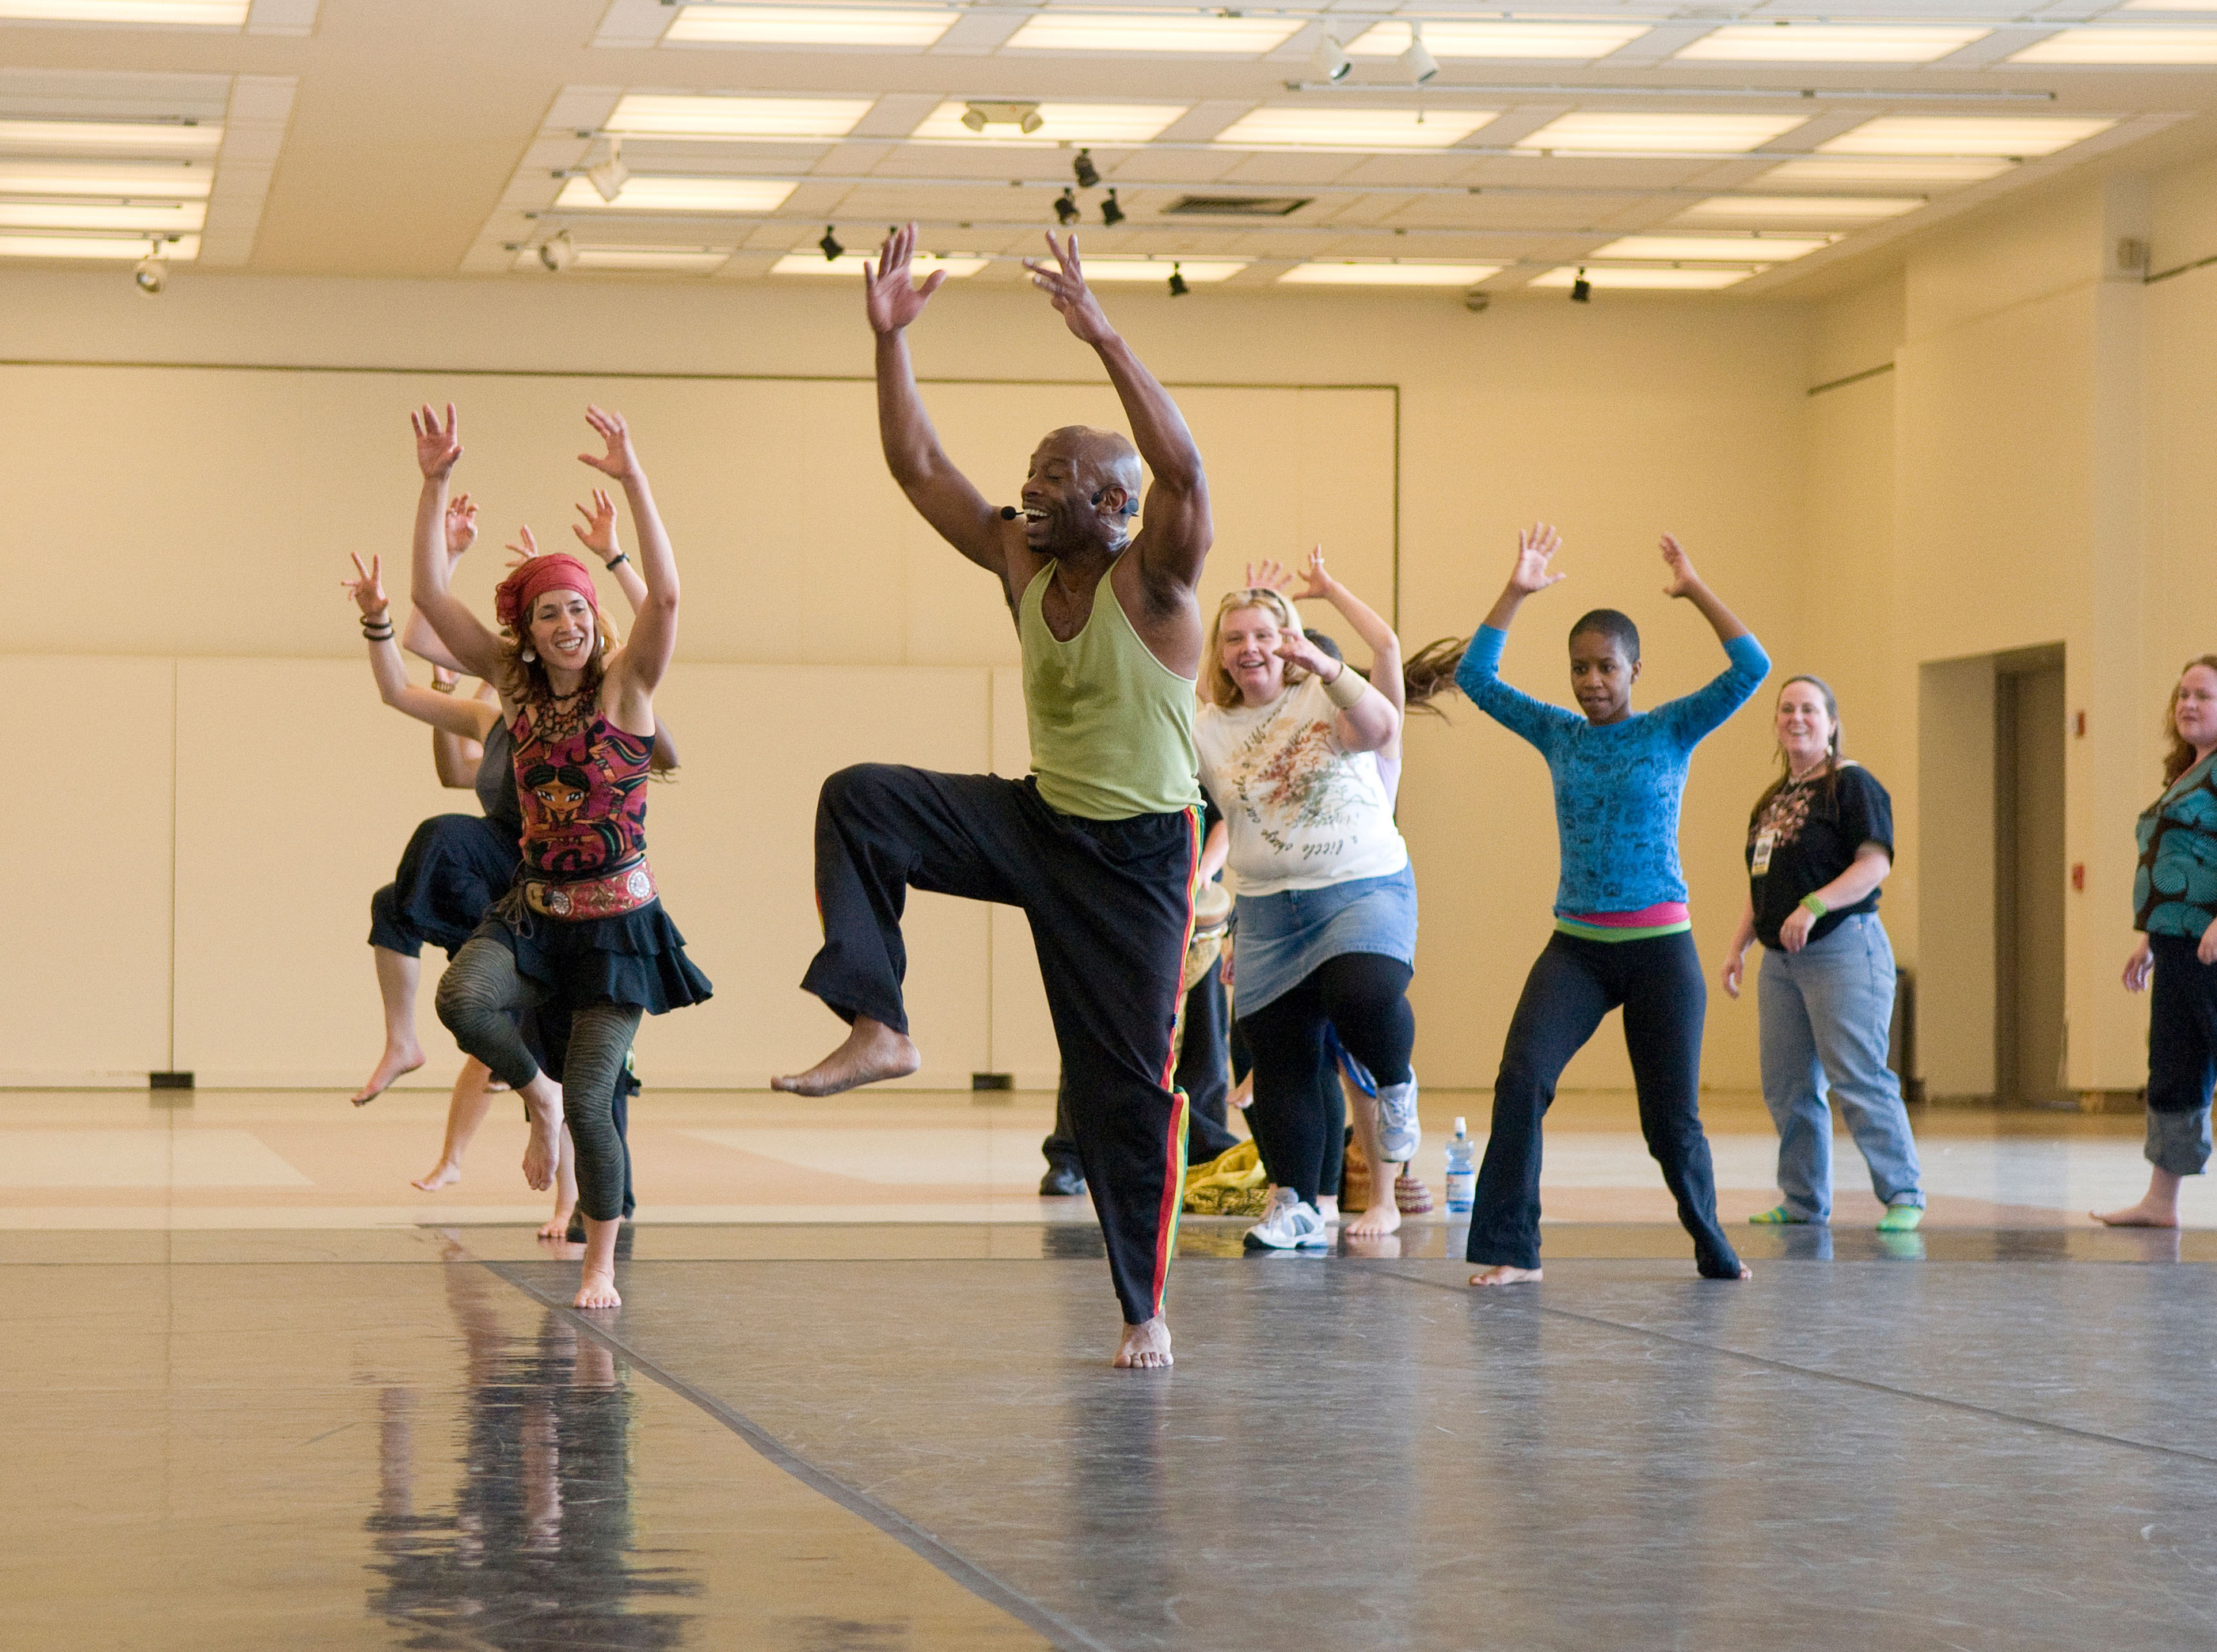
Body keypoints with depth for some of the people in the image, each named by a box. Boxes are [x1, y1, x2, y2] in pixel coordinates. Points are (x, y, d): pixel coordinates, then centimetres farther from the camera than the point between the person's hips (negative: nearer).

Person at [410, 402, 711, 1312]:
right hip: (532, 910, 3)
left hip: (617, 919, -3)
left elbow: (665, 595, -23)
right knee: (461, 999, -29)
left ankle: (600, 1265, 15)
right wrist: (434, 487, -11)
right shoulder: (516, 688, 5)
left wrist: (633, 480, -29)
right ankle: (535, 1094, 2)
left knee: (590, 1102, -6)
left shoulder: (624, 685, -5)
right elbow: (431, 596, -1)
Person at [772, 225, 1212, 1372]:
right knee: (859, 801, -13)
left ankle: (1146, 1310, 8)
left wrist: (1103, 338, -42)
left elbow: (1183, 471, -36)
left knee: (1125, 1081, -3)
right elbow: (917, 464, 0)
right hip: (1038, 824, 5)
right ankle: (877, 1030, -14)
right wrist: (889, 339, -10)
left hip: (1138, 849, -5)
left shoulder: (1153, 578, -17)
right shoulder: (1019, 560, 0)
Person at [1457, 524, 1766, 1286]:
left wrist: (1696, 591, -12)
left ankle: (1713, 1248, 28)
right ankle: (1512, 1251, -16)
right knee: (1522, 1079, -21)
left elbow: (1752, 667, -12)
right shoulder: (1558, 734, 7)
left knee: (1672, 1119, 3)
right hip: (1576, 946, 2)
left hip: (1660, 946, -2)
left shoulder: (1671, 731, -1)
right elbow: (1475, 676, 3)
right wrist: (1516, 593, -1)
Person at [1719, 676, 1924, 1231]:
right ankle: (1805, 1201, 16)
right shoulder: (1772, 800, 19)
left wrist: (1813, 906, -24)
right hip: (1781, 958, 8)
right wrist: (1738, 945, 14)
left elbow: (1876, 863, -16)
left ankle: (1903, 1195, -5)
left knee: (1857, 1079, -12)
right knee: (1786, 1086, 7)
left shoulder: (1851, 784, -5)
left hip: (1841, 950, -8)